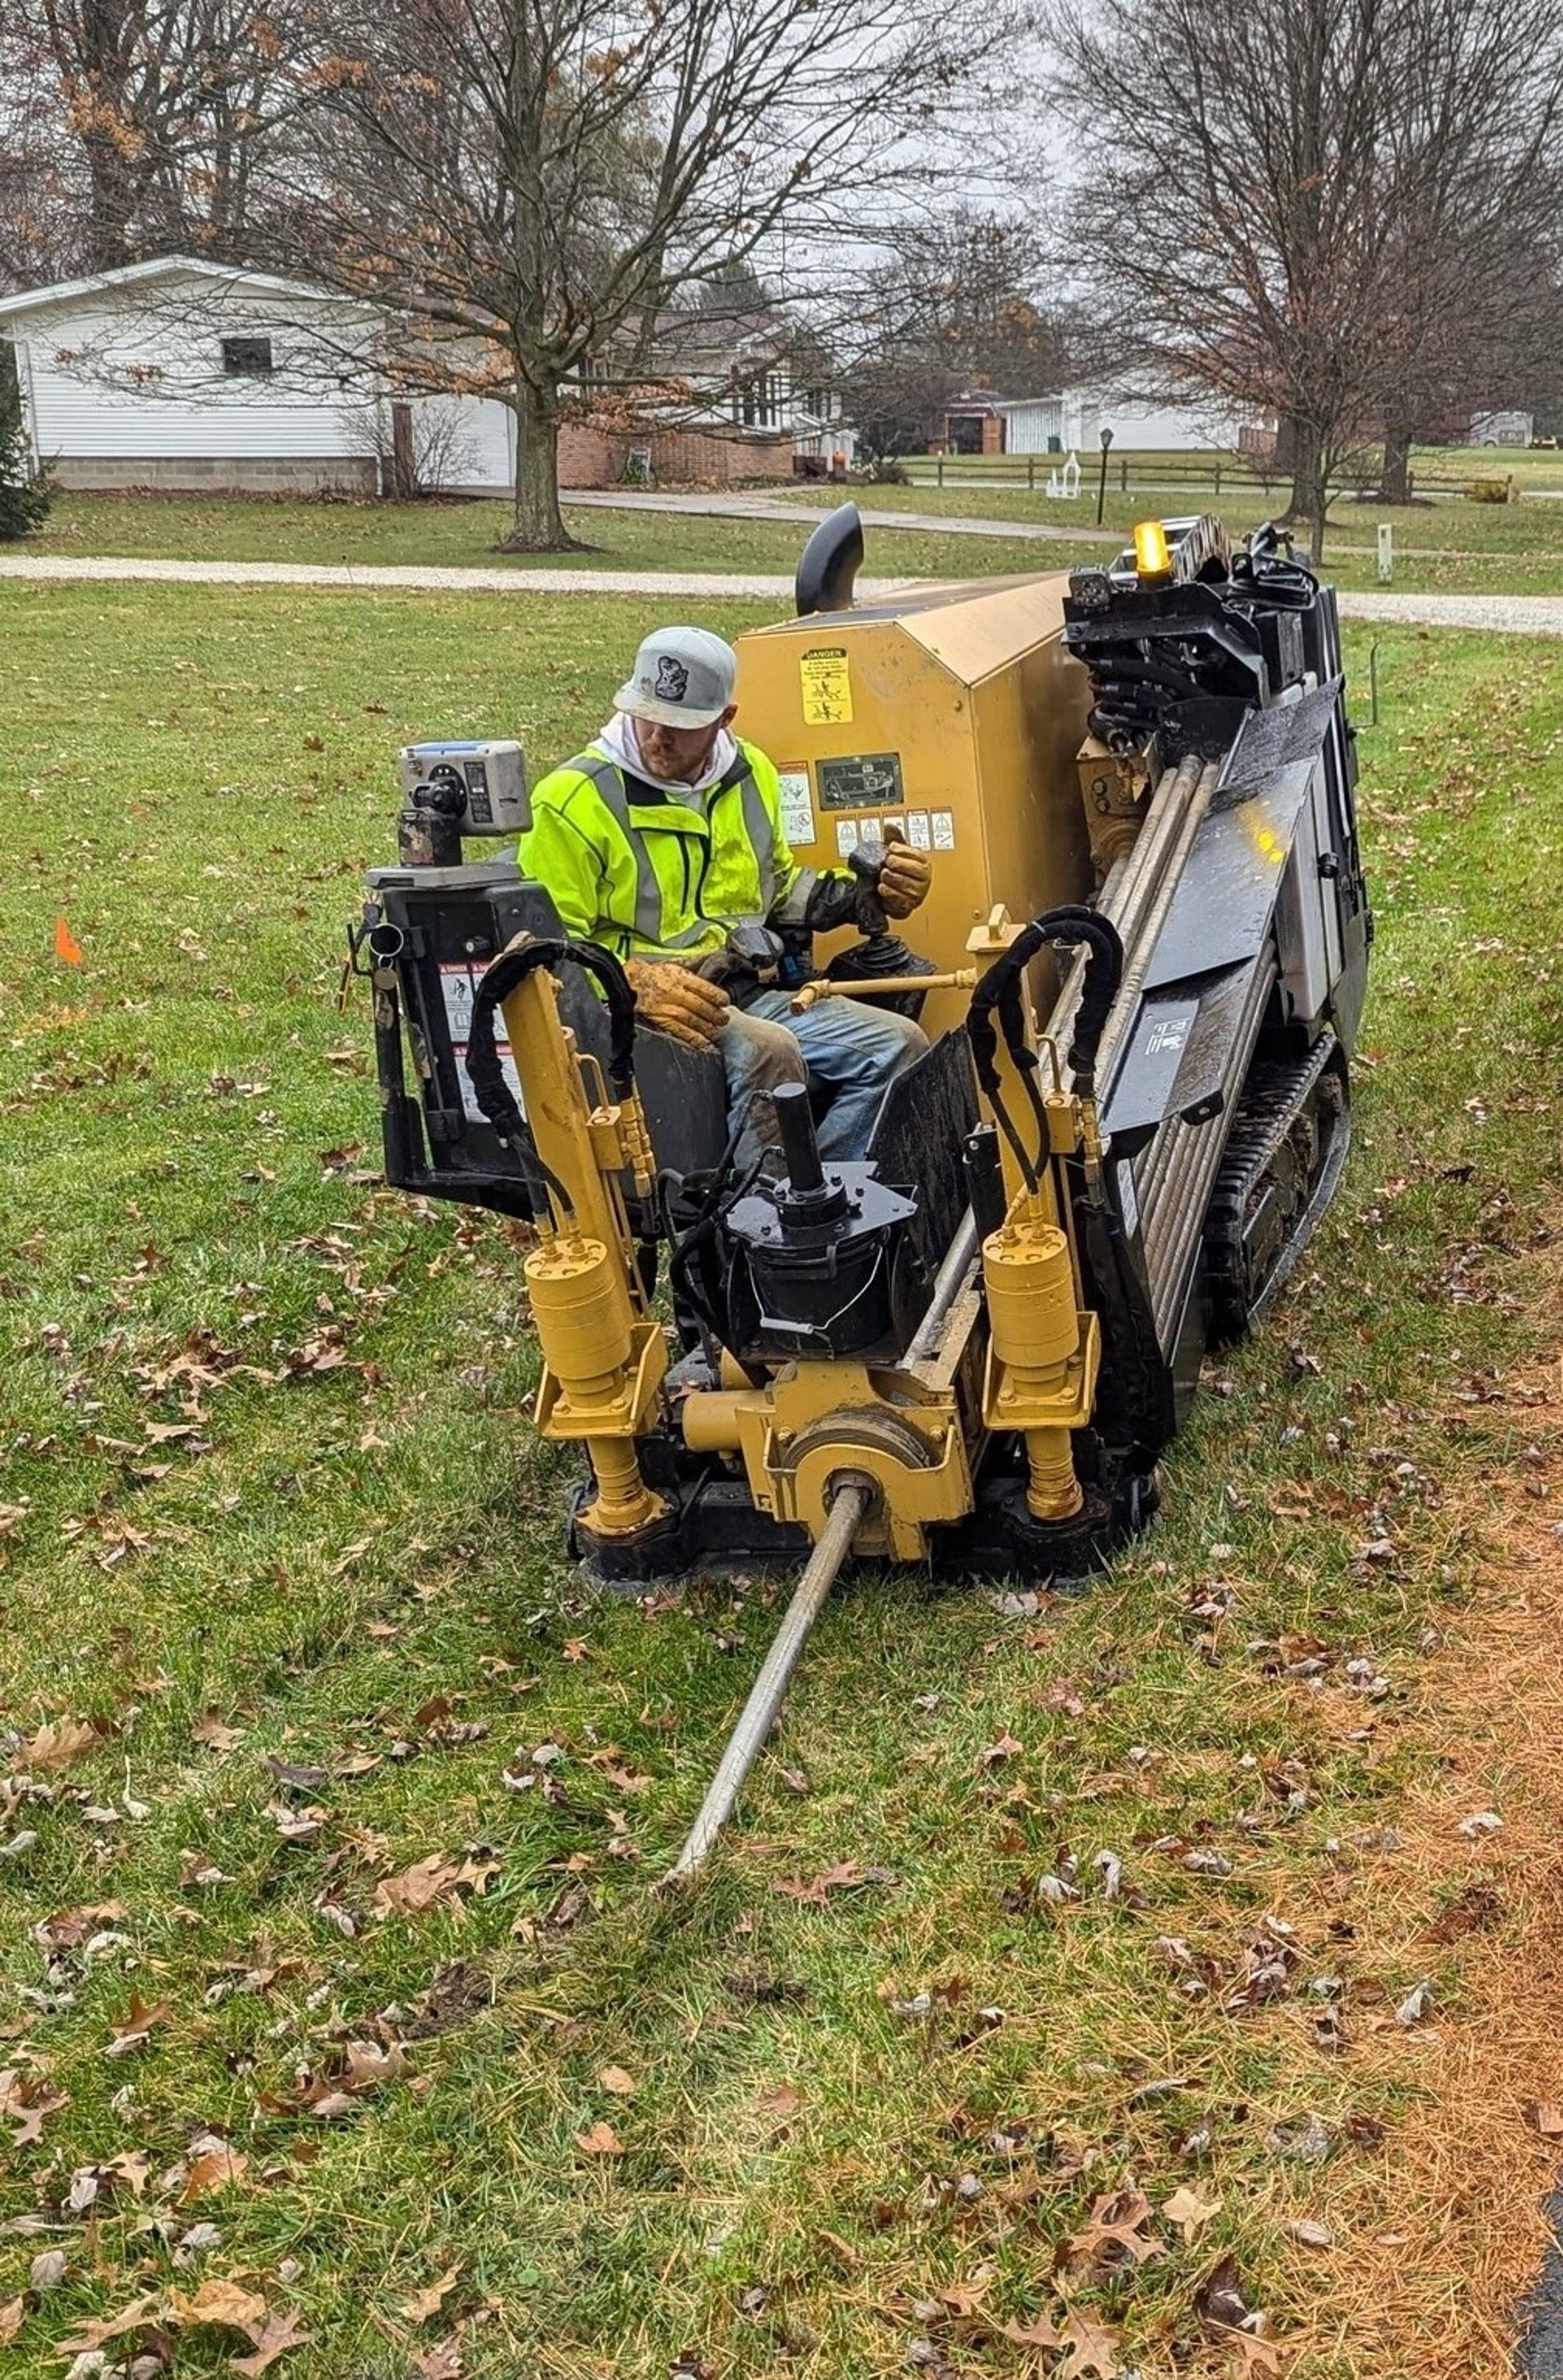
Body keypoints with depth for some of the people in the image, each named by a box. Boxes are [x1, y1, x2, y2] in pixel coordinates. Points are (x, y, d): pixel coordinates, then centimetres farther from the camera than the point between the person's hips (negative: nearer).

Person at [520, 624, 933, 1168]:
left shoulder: (749, 775, 14)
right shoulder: (574, 799, -7)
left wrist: (870, 892, 14)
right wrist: (637, 984, -26)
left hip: (752, 994, 7)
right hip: (643, 1009, -7)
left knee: (898, 1046, -9)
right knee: (768, 1050, -35)